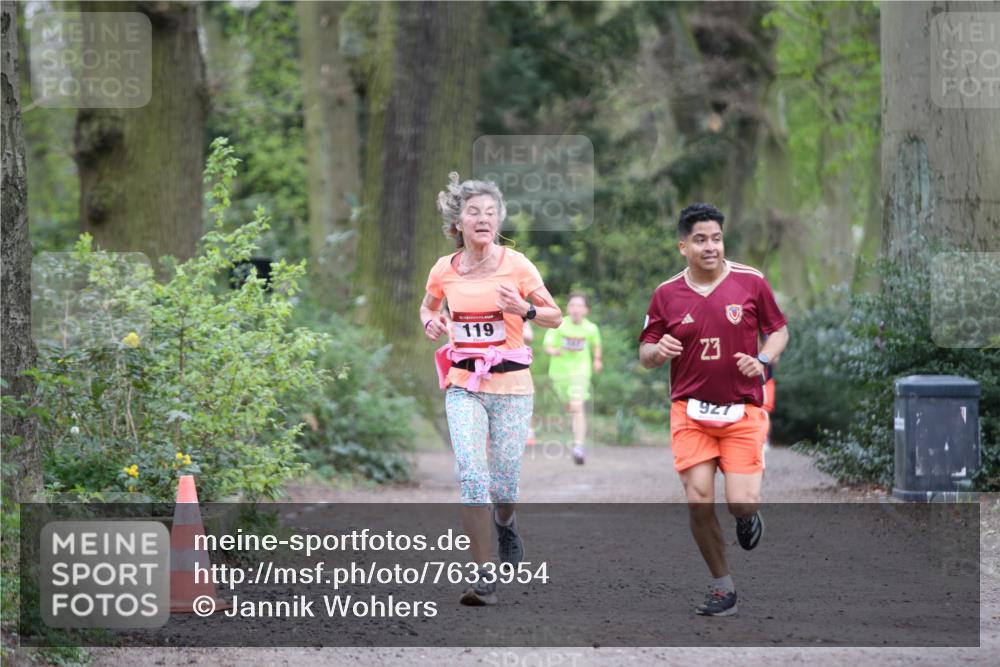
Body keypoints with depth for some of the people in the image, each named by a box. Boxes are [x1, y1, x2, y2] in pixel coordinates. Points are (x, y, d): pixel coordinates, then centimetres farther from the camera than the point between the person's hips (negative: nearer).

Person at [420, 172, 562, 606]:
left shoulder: (516, 265, -6)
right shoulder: (444, 270, 1)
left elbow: (556, 317, 1)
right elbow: (428, 306, 22)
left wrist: (524, 310, -18)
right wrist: (430, 322, 0)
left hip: (511, 384, -1)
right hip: (463, 385, 1)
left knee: (504, 480, 4)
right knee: (471, 473, -15)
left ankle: (505, 524, 43)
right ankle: (485, 579, -11)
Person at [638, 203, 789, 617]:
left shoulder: (751, 283, -2)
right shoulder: (666, 294, 1)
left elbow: (779, 330, 9)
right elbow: (645, 355, 6)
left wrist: (763, 361, -10)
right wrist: (658, 351, -17)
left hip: (743, 411, -1)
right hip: (690, 410, 1)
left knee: (742, 502, -11)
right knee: (698, 501, -8)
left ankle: (748, 517, 30)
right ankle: (722, 587, 10)